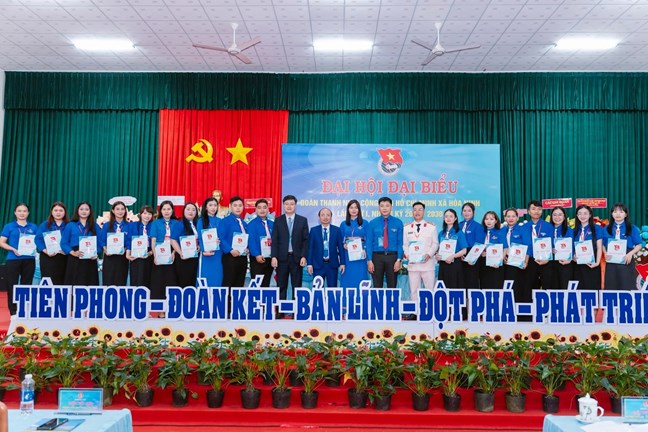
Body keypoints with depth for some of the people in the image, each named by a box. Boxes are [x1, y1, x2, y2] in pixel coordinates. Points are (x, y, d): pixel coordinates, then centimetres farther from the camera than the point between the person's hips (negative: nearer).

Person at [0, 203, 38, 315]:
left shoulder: (33, 227, 9)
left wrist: (34, 248, -10)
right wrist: (13, 249, -16)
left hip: (29, 259, 2)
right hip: (13, 259, -2)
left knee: (27, 285, 7)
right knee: (12, 285, 0)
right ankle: (13, 312, 7)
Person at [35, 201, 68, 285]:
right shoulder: (44, 225, 8)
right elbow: (38, 239, -1)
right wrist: (46, 251, -14)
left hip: (63, 258, 1)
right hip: (48, 257, -1)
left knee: (61, 282, 2)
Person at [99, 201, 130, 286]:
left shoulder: (129, 226, 5)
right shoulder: (107, 225, 7)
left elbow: (130, 242, 1)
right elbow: (102, 241, 2)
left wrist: (125, 250, -18)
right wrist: (106, 250, -17)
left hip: (122, 257, 0)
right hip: (109, 257, 0)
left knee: (120, 284, 4)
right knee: (108, 283, 0)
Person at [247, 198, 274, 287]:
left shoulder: (272, 224, 12)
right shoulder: (252, 224, -3)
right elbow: (251, 241, -12)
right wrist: (256, 255, -23)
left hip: (270, 258, 5)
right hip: (257, 259, -5)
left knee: (266, 284, 11)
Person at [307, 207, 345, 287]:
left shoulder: (337, 230, 5)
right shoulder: (314, 230, 5)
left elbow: (341, 247, 4)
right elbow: (310, 248, 3)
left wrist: (342, 263, -1)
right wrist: (309, 264, -4)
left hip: (332, 265, 0)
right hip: (318, 265, 0)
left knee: (332, 289, 3)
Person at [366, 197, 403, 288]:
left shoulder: (398, 223, 1)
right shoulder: (373, 223, 2)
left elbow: (400, 243, -1)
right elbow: (369, 243, 1)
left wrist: (399, 260, -9)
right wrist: (369, 260, -6)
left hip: (392, 257, 0)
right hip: (377, 257, 0)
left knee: (392, 286, 7)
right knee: (377, 286, 6)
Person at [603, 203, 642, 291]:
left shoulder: (632, 228, 3)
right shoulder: (607, 229, 10)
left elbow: (638, 245, 1)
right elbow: (603, 245, 12)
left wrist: (630, 254, -16)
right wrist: (606, 253, -8)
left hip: (626, 261, -2)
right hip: (611, 262, 2)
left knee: (626, 288, -1)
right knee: (611, 288, 3)